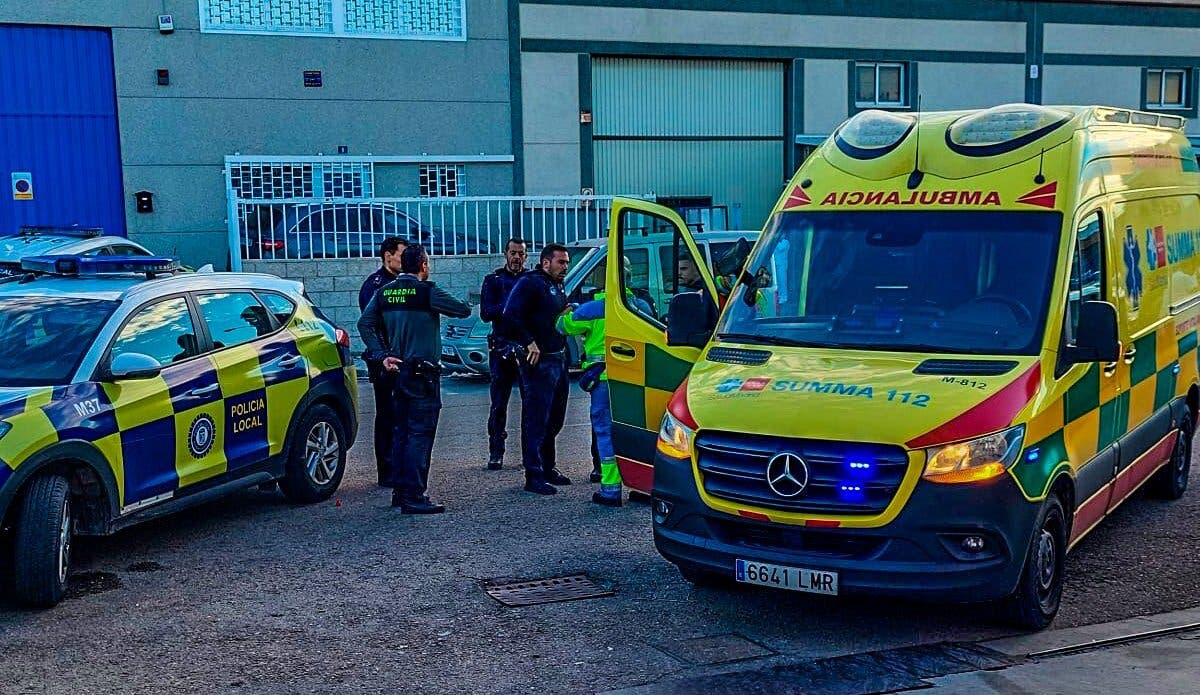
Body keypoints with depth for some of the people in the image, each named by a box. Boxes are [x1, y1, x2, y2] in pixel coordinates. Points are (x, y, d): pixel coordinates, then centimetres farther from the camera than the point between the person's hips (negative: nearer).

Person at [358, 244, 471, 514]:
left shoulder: (385, 292, 7)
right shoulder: (426, 291, -12)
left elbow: (365, 323, 3)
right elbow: (464, 310, -8)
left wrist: (382, 355, 1)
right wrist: (463, 306, 14)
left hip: (397, 370, 7)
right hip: (422, 373, -7)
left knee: (400, 433, 15)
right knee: (420, 434, -5)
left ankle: (399, 491, 20)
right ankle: (413, 496, -7)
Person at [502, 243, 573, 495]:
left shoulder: (558, 287, 19)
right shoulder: (530, 283, -11)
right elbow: (511, 314, -21)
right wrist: (529, 342, -21)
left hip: (558, 359, 10)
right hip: (538, 361, -10)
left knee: (554, 419, 17)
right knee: (536, 419, -6)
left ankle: (548, 467, 29)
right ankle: (534, 476, -2)